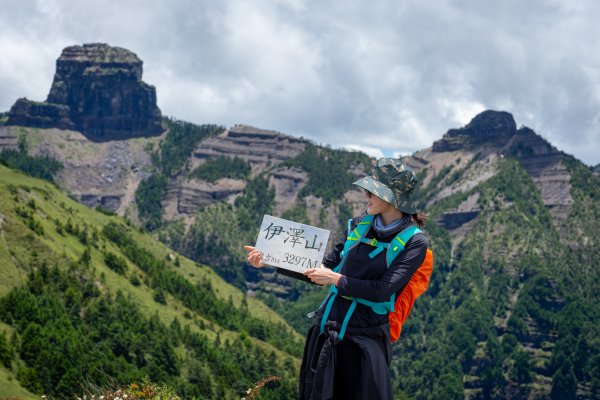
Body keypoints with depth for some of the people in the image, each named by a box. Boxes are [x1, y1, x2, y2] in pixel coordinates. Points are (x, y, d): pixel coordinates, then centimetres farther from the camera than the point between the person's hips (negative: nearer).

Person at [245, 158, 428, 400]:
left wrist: (337, 279, -18)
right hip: (325, 331, 5)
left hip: (364, 341, -5)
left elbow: (382, 291, -16)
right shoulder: (359, 226, 6)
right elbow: (324, 269, 11)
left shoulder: (414, 242, -8)